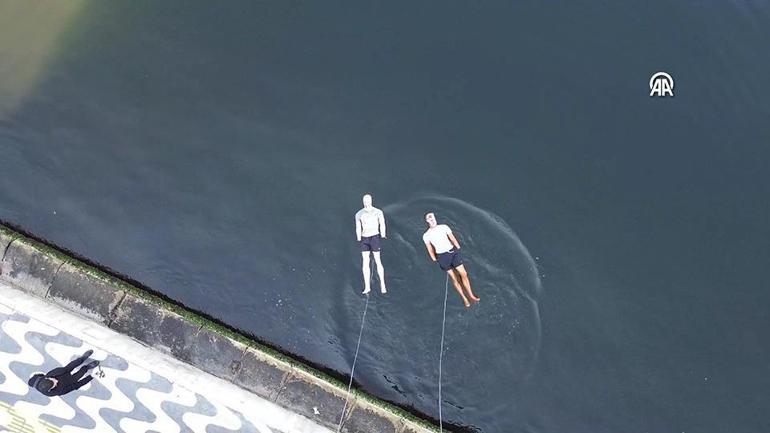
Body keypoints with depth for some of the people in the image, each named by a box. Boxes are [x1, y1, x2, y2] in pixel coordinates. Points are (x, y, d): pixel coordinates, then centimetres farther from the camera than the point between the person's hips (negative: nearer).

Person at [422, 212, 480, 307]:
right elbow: (430, 250, 5)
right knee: (454, 278, 5)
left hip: (453, 252, 1)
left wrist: (458, 249, -1)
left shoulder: (444, 227, 1)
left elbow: (453, 239, 3)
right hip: (442, 257, -1)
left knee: (463, 274, -2)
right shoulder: (426, 236, -2)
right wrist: (435, 260, 6)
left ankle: (471, 296, 11)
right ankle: (464, 298, 17)